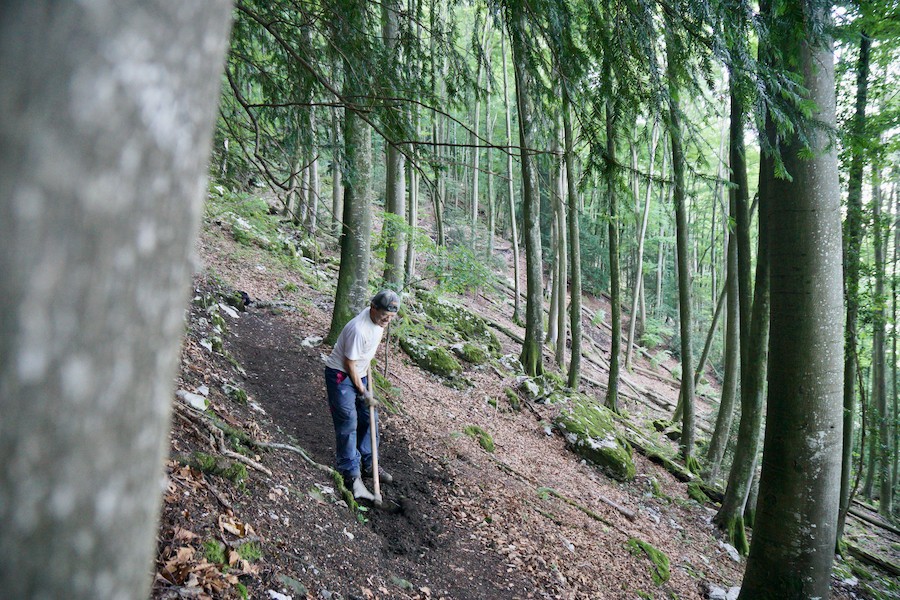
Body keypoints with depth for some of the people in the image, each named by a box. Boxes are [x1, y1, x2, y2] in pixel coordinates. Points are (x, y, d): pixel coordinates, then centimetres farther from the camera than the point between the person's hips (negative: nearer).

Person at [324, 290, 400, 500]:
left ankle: (368, 464, 26)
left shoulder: (378, 319, -6)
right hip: (340, 375, -9)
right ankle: (352, 475, -1)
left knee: (368, 419, 12)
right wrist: (363, 392, -15)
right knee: (348, 424, -9)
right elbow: (350, 364, -23)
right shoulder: (359, 329, -33)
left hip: (359, 374, 9)